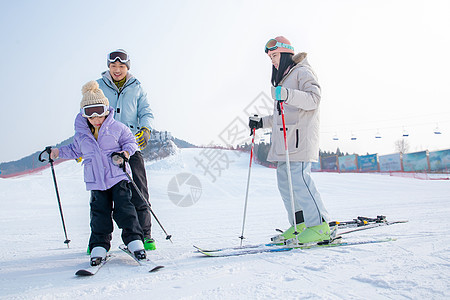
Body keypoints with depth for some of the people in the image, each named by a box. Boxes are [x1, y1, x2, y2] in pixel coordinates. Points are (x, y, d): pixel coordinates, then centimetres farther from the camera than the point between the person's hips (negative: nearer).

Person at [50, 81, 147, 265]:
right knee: (100, 212, 2)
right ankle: (99, 246, 10)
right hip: (95, 180, 3)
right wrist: (59, 152, 12)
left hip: (117, 176, -2)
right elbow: (75, 150, 24)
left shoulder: (116, 127, -1)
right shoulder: (81, 133, 8)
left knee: (123, 208, -6)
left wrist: (126, 151, -11)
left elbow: (130, 141, 9)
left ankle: (134, 240, 3)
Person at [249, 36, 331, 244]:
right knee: (285, 182, 5)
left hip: (300, 137, -10)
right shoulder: (284, 78, 28)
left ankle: (319, 226, -11)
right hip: (285, 140, 10)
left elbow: (314, 98, -17)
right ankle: (300, 225, 11)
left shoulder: (302, 72, 0)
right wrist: (261, 122, 27)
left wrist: (288, 95, -32)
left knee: (298, 180, -17)